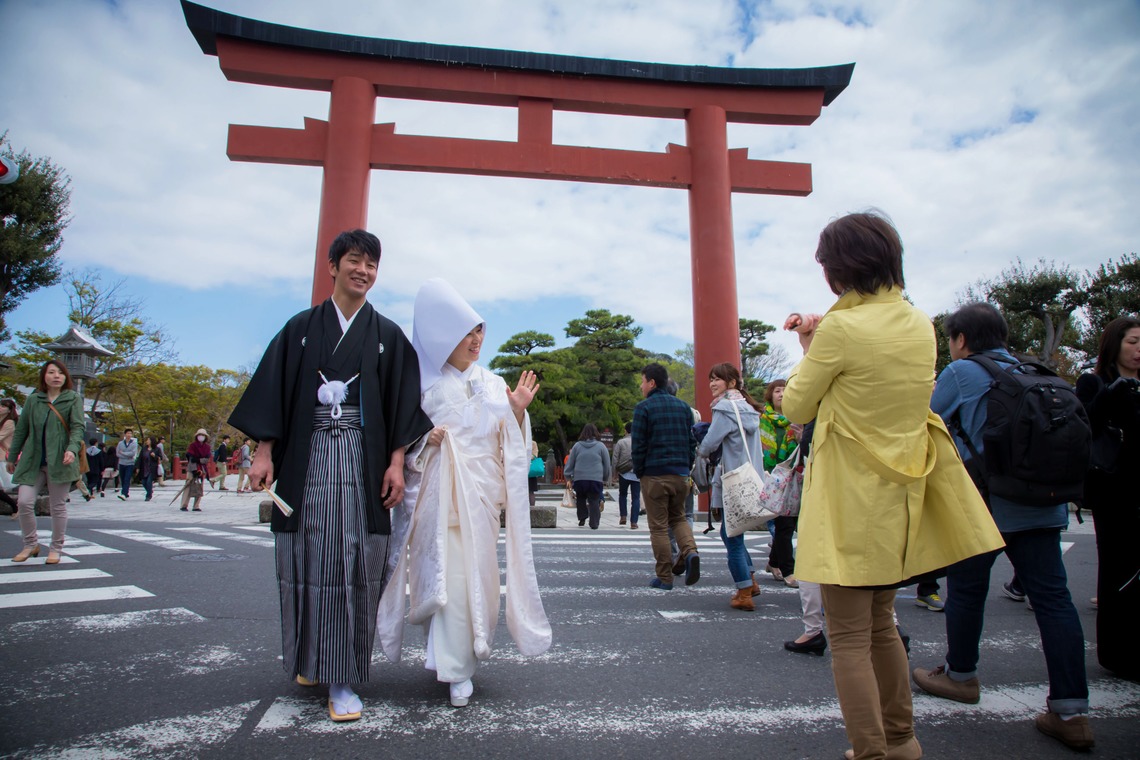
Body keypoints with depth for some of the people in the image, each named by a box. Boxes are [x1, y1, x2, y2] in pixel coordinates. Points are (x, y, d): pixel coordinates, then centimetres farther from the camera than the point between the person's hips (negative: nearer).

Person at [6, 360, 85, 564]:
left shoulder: (73, 399, 2)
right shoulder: (33, 399, 10)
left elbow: (77, 427, -8)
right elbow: (21, 429, 16)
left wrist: (72, 449, -25)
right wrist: (12, 457, 19)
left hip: (59, 461, -3)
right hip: (32, 461, 3)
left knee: (58, 506, 3)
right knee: (24, 502, -6)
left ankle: (56, 549, 16)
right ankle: (30, 544, 16)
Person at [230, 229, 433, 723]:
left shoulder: (388, 335, 9)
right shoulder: (301, 328, 11)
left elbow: (402, 402, 4)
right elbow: (274, 390, 7)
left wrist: (396, 463, -6)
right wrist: (264, 453, -3)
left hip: (361, 461, -1)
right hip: (306, 459, 1)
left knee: (353, 564, -4)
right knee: (307, 561, 6)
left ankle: (342, 677, 4)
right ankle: (310, 658, 27)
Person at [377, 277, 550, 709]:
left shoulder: (493, 384, 11)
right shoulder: (422, 383, 3)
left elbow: (511, 446, 10)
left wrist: (518, 411, -6)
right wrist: (423, 439, -13)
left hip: (481, 494, 3)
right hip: (437, 495, -2)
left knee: (477, 575, 4)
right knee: (445, 576, -4)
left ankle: (461, 658, 22)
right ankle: (455, 669, 9)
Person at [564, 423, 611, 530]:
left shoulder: (577, 446, 7)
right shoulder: (601, 446, 3)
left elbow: (570, 463, 10)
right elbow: (607, 464, 8)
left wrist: (568, 478, 17)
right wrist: (605, 478, 18)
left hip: (579, 479, 1)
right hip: (596, 479, -1)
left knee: (580, 499, 19)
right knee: (594, 501, 2)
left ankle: (582, 518, 15)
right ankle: (594, 524, -1)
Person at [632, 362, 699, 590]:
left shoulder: (643, 407, -6)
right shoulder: (683, 406, 11)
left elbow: (638, 445, -8)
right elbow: (692, 441, 12)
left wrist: (638, 472, 2)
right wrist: (687, 468, 16)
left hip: (654, 475, -5)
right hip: (680, 474, 5)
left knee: (659, 526, 3)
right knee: (678, 517, 20)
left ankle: (664, 578, 8)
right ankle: (690, 552, -6)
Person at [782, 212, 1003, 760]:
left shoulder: (841, 328, -17)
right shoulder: (920, 326, 5)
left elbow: (797, 408, -7)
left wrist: (809, 345, 6)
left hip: (851, 500, -8)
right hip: (900, 496, 8)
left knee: (848, 638, 2)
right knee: (879, 623, 23)